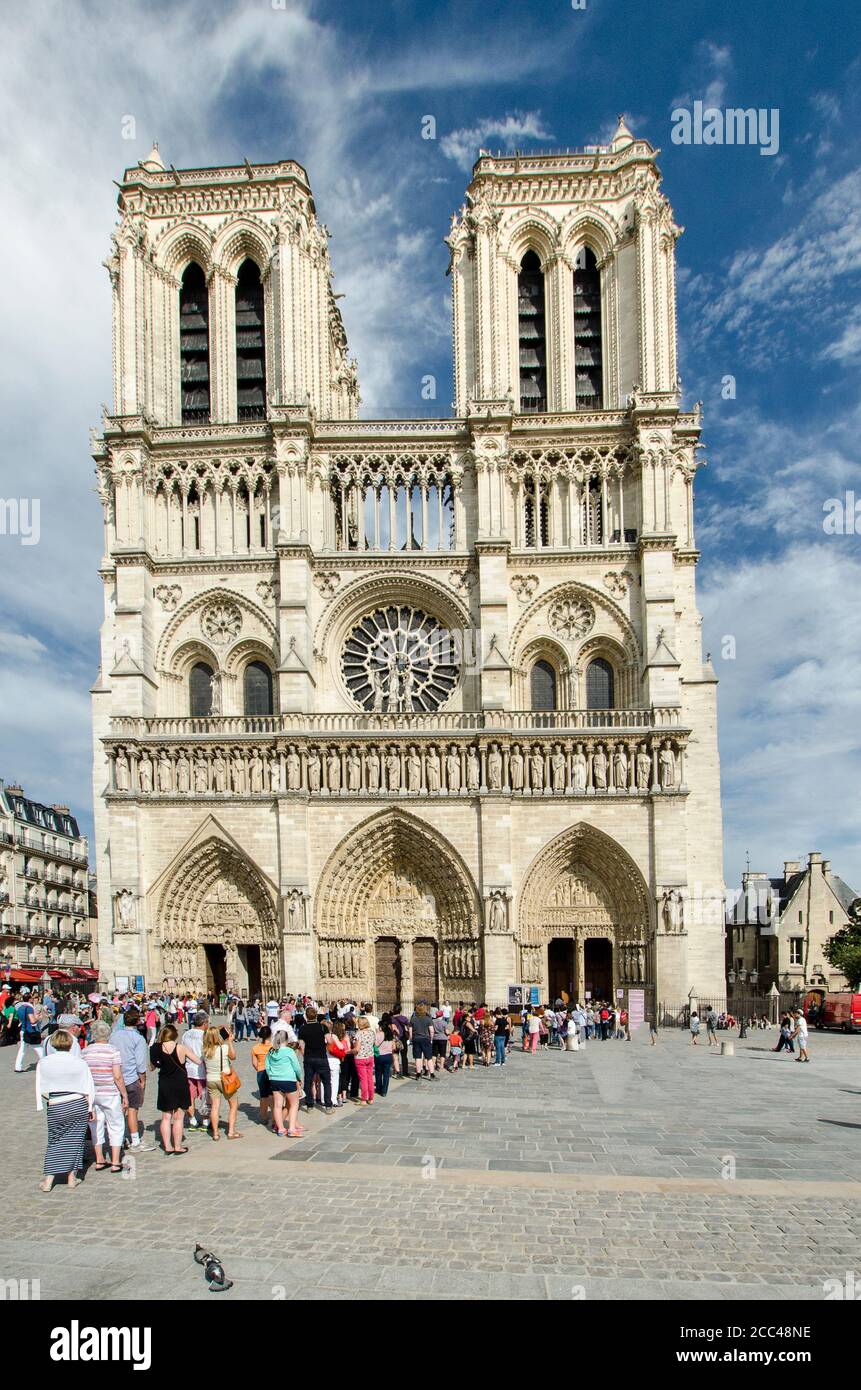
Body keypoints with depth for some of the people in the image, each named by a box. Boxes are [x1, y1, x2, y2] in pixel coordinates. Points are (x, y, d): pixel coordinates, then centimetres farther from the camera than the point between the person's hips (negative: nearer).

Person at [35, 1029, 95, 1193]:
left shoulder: (43, 1063, -3)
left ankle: (48, 1180, 8)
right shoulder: (79, 1063, -5)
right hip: (79, 1104, 0)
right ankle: (71, 1177, 16)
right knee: (75, 1141, 11)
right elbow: (89, 1089, -1)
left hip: (55, 1108, 0)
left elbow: (41, 1090, 2)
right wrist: (90, 1107, 9)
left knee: (54, 1142, 12)